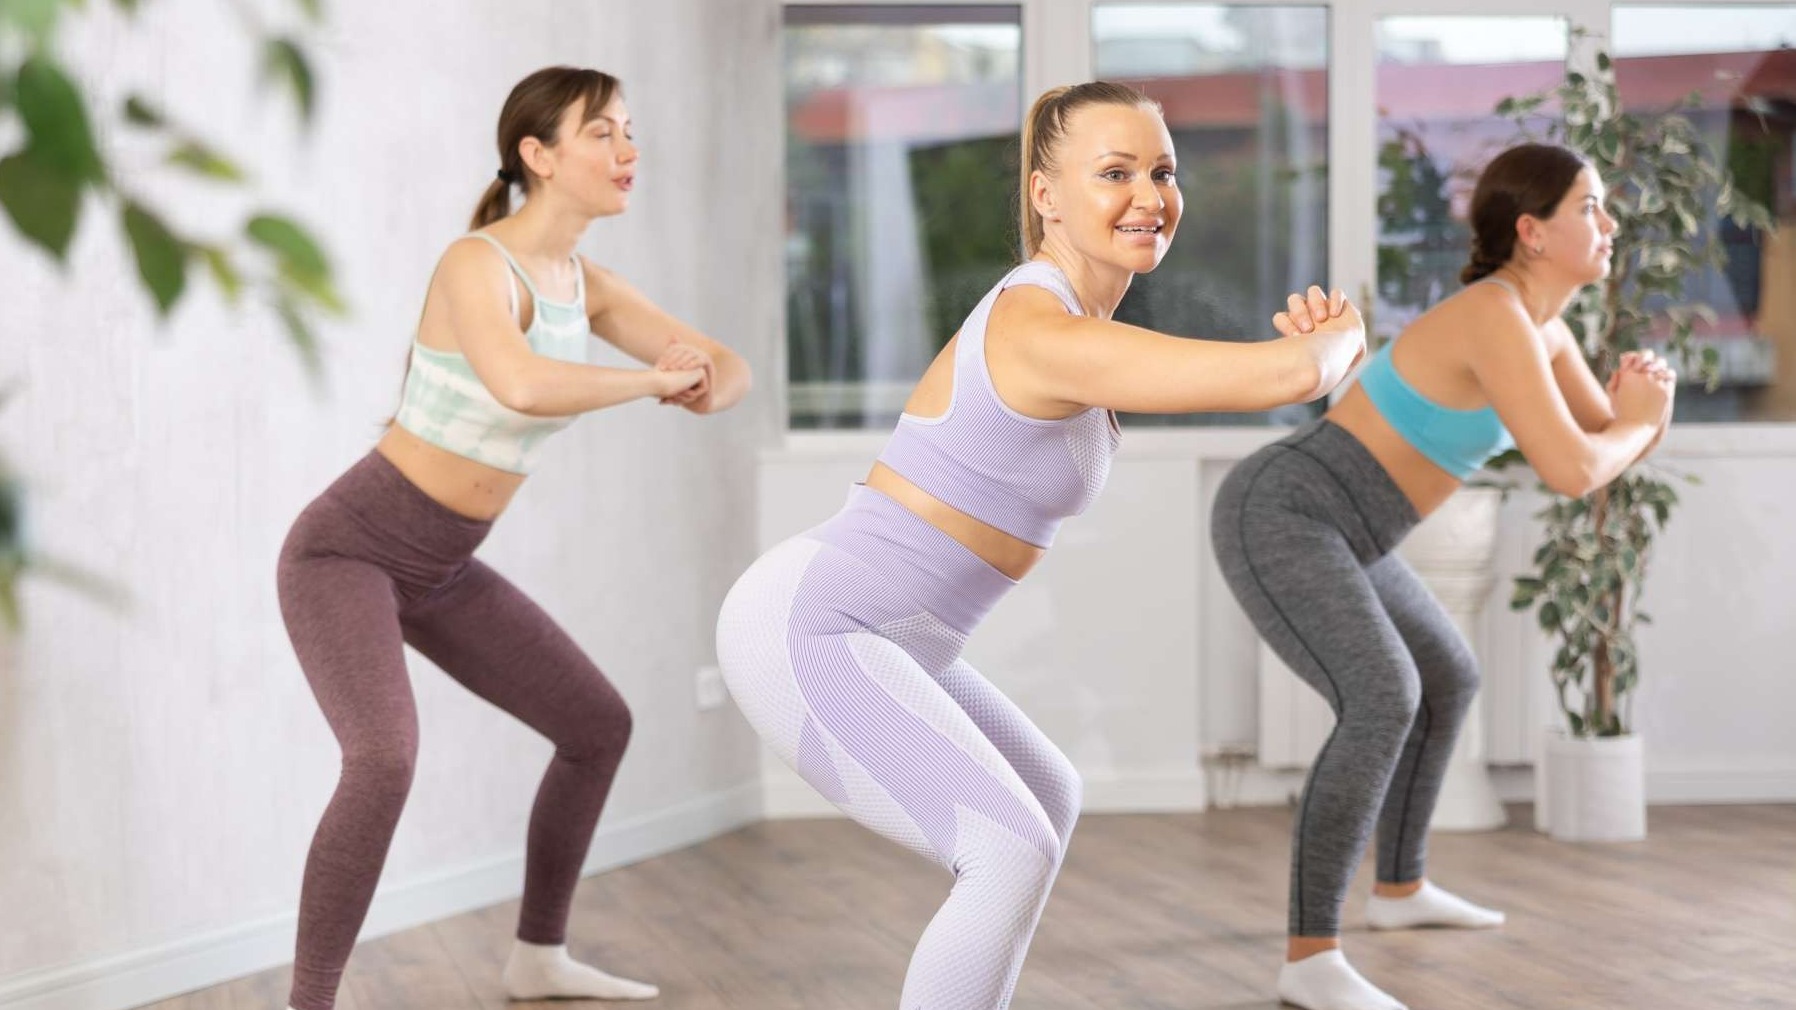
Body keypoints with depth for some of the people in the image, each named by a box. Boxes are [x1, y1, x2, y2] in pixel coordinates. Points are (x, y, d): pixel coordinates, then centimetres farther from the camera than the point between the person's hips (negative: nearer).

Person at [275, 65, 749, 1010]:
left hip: (436, 568, 9)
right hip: (344, 550, -8)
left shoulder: (585, 283, 3)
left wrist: (705, 387, -20)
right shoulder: (473, 263, -25)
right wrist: (657, 376, -28)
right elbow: (525, 388, -45)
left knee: (599, 725, 12)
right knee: (385, 764, -32)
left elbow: (729, 370, 6)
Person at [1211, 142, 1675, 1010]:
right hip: (1276, 520, -10)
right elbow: (1571, 474, -26)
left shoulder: (1537, 323, 10)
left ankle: (1399, 888, 39)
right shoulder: (1496, 318, -21)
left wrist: (1639, 400, -8)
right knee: (1385, 704, -28)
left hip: (1315, 526, 10)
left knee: (1448, 679, 25)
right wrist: (1639, 416, -5)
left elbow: (1616, 452, 15)